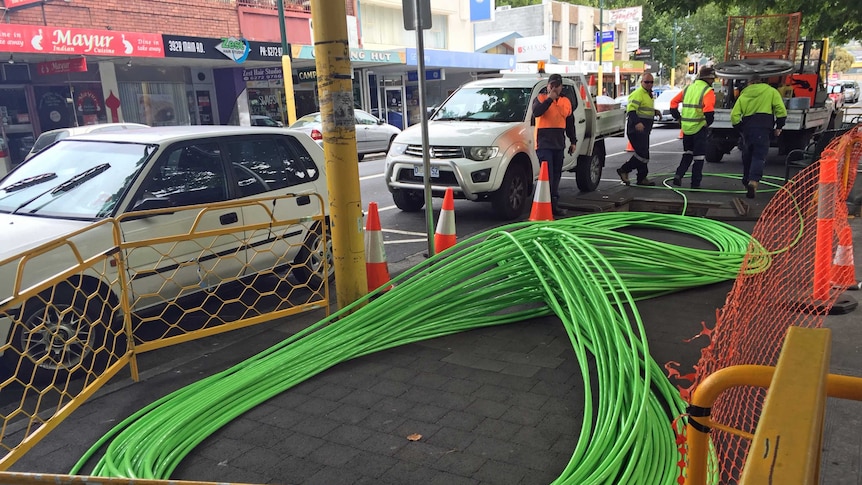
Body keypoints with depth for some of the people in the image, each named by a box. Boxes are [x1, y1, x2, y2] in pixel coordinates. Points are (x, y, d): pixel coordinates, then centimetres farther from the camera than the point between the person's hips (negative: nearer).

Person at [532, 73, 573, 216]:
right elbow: (536, 112, -19)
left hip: (559, 143, 6)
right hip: (544, 143, -6)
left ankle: (554, 205, 17)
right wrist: (549, 99, -19)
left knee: (556, 175, 10)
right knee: (547, 175, -12)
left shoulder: (566, 101, 14)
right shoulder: (541, 98, -1)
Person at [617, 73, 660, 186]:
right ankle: (624, 170, -5)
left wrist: (654, 112, 16)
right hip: (636, 129, -10)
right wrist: (637, 123, -38)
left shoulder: (648, 94, 20)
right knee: (642, 153, -15)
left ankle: (642, 178, 19)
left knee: (643, 154, 13)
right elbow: (631, 109, -24)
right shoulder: (637, 94, -13)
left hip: (643, 129, 10)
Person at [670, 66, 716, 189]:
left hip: (686, 127, 5)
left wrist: (678, 118, 14)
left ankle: (679, 174, 3)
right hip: (699, 128, -5)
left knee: (687, 153, 21)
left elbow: (673, 103, 11)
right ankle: (695, 183, 10)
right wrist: (708, 122, -11)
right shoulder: (708, 91, -11)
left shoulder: (688, 88, 10)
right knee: (699, 156, 7)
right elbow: (708, 109, -26)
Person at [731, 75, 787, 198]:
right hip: (763, 127, -3)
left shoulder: (744, 95, 17)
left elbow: (734, 115, 5)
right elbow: (781, 110, 0)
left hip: (747, 127, 3)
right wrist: (779, 127, 9)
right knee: (759, 156, -8)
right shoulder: (771, 91, 11)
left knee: (747, 156, 17)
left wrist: (740, 128, 14)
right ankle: (753, 181, -28)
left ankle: (746, 181, 25)